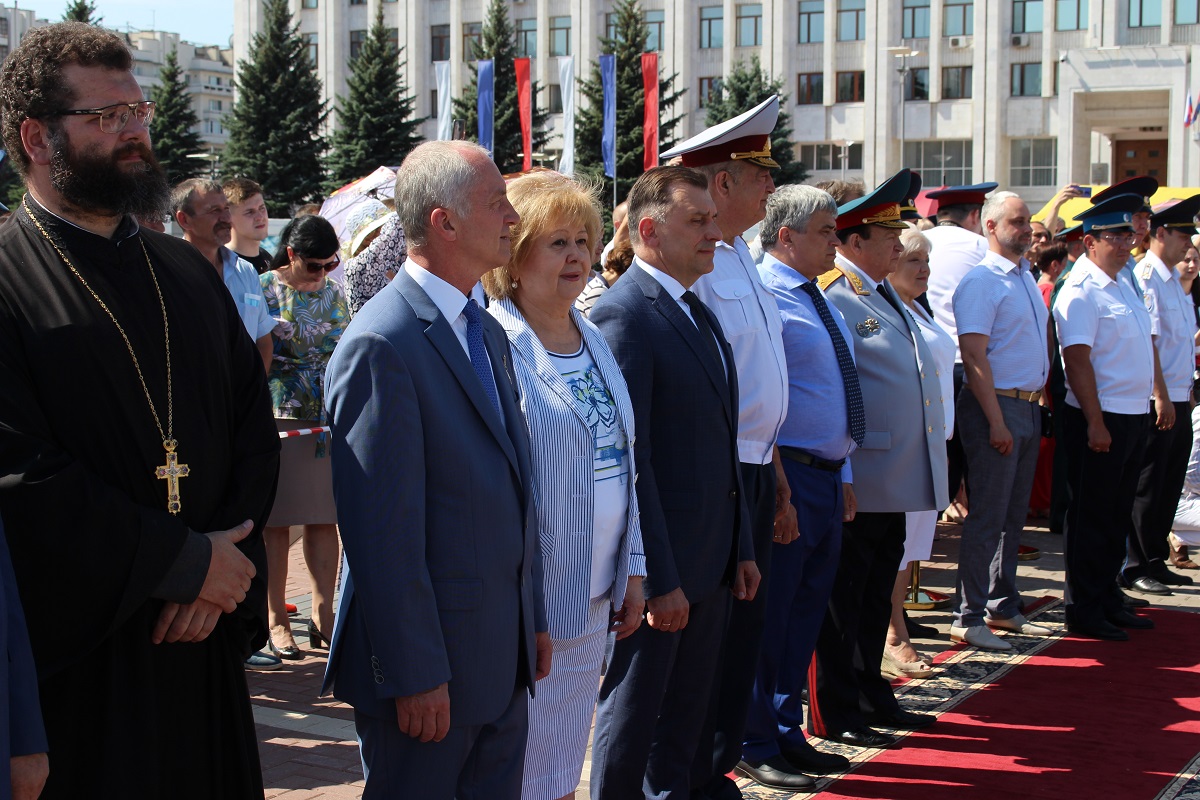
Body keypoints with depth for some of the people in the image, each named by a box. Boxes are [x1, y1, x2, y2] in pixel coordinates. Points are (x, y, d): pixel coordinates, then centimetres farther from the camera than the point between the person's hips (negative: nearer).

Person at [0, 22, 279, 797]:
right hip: (72, 655, -5)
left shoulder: (188, 271, 12)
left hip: (203, 639, 6)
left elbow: (254, 427, 9)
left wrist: (225, 561, -7)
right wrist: (186, 561, -12)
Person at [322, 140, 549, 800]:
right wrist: (415, 673, -19)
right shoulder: (382, 343, -17)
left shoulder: (489, 334, 13)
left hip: (505, 660, 8)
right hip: (433, 661, -8)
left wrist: (532, 619, 18)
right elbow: (382, 529, -20)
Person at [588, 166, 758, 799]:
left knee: (687, 715, 18)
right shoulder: (623, 314, -16)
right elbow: (627, 458, -20)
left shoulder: (700, 315, 13)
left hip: (710, 561, 9)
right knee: (632, 718, 4)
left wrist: (741, 548, 17)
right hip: (659, 563, -9)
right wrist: (657, 578, -22)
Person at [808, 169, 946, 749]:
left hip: (897, 481, 9)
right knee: (843, 601, 0)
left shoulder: (885, 297, 16)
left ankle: (872, 697, 30)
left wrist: (924, 470, 21)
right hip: (858, 484, -9)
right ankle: (834, 716, 9)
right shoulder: (833, 297, -14)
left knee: (876, 597, 18)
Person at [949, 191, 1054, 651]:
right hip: (997, 406, -8)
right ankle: (968, 618, -1)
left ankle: (1002, 608, 23)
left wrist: (1040, 396, 13)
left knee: (1015, 514, 14)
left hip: (1029, 406, 8)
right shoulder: (981, 281, -12)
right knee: (988, 515, -6)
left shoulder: (1026, 277, 15)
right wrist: (996, 421, -21)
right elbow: (974, 357, -18)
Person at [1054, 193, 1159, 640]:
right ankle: (1084, 612, 8)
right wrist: (1095, 423, -21)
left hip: (1134, 416, 9)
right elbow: (1077, 360, -19)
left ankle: (1108, 601, 25)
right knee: (1092, 517, 0)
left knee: (1118, 516, 15)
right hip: (1100, 419, -9)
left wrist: (1152, 403, 15)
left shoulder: (1122, 285, 15)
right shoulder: (1081, 291, -14)